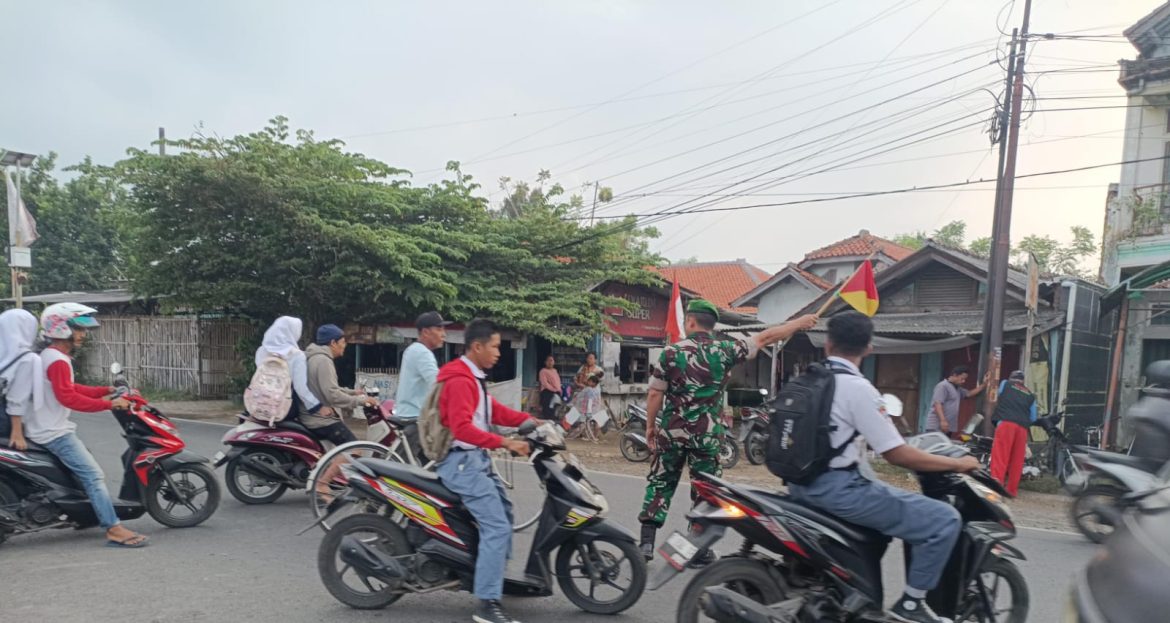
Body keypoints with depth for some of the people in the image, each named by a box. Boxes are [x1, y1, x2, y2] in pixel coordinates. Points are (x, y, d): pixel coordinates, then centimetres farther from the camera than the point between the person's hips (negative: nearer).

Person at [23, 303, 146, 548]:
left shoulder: (49, 356, 15)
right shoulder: (58, 360, -18)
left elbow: (71, 389, 19)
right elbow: (68, 397, -28)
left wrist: (107, 390, 12)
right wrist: (109, 404, -28)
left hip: (47, 429, 11)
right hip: (54, 433, -11)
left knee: (86, 470, 26)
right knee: (94, 475, -16)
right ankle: (114, 530, -21)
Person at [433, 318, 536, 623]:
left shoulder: (474, 378, 15)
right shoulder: (459, 380, -19)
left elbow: (493, 410, 13)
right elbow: (462, 428, -30)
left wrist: (529, 420, 1)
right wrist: (505, 443, -33)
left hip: (477, 459, 11)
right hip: (462, 462, -11)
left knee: (505, 513, 21)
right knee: (497, 527, -15)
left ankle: (499, 576, 35)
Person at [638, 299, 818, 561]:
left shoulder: (671, 352, -6)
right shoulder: (725, 349, -5)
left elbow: (655, 394, -5)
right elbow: (766, 337, 4)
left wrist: (650, 425, 7)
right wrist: (800, 322, 16)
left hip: (671, 431, 0)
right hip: (707, 434, 0)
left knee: (660, 484, 12)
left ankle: (647, 542, 10)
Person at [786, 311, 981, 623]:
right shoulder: (858, 388, -15)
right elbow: (896, 454, -15)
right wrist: (958, 464, -2)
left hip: (803, 481, 9)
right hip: (836, 487, -9)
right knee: (944, 520, -3)